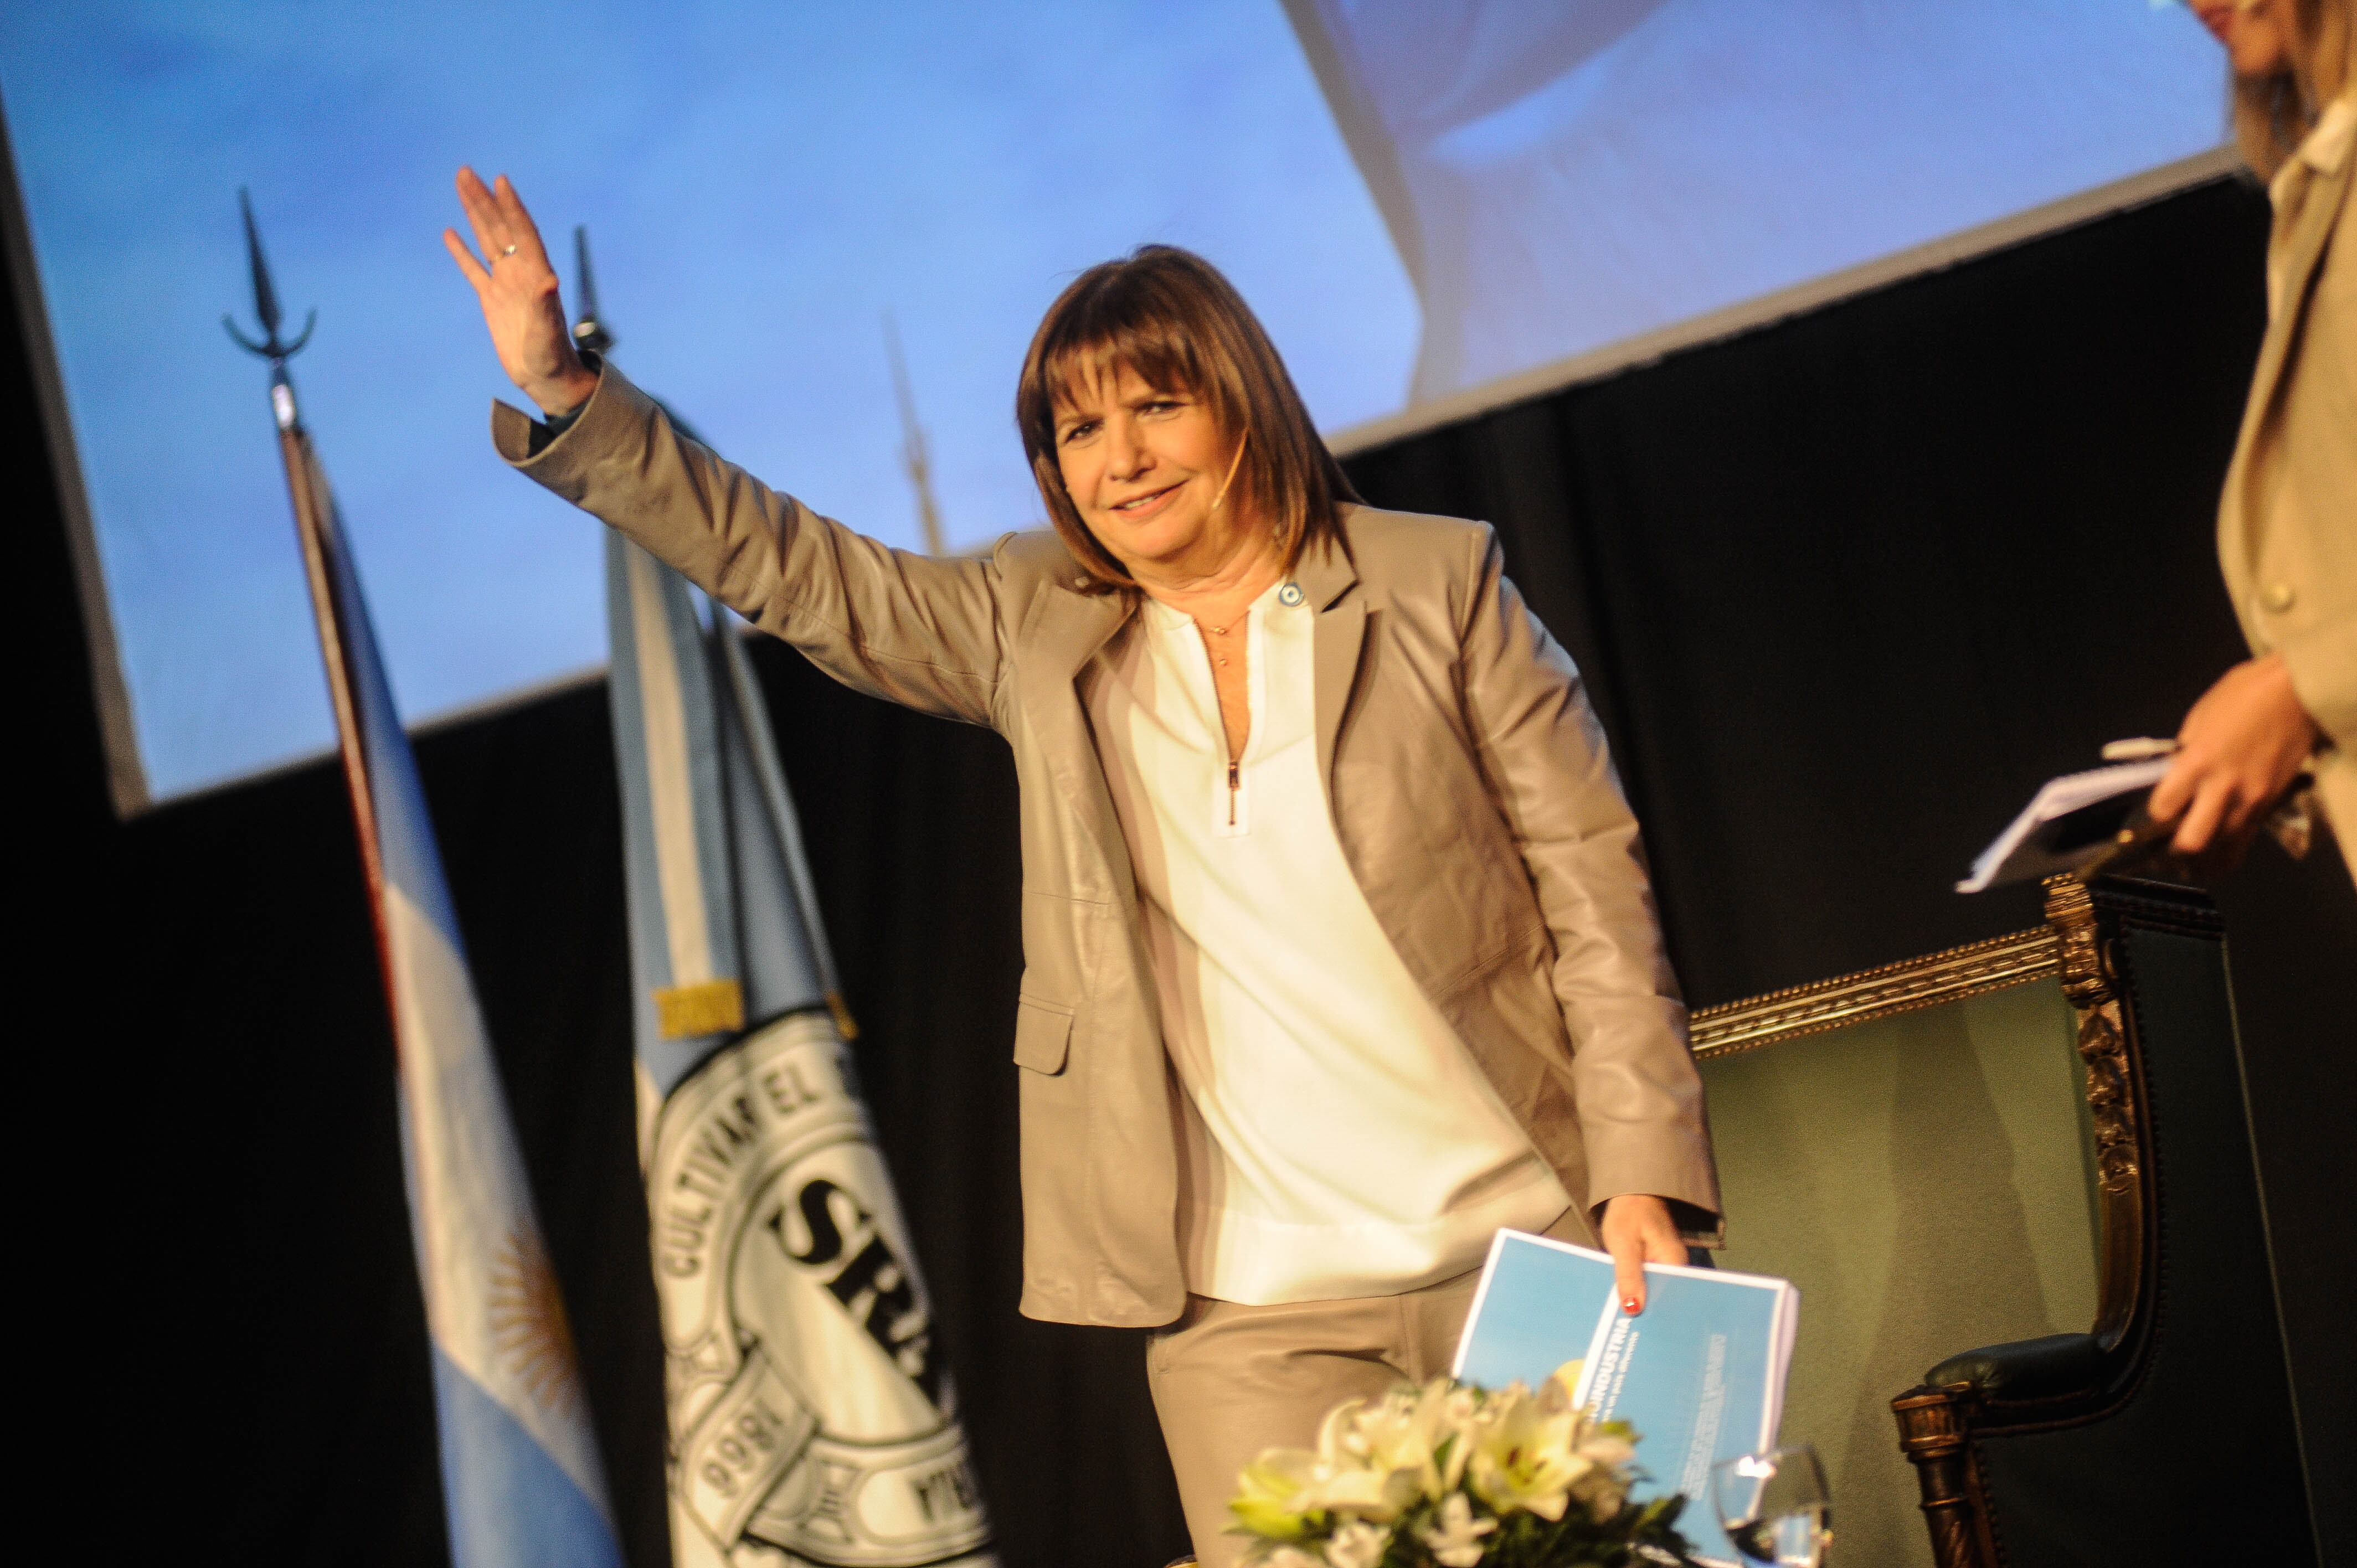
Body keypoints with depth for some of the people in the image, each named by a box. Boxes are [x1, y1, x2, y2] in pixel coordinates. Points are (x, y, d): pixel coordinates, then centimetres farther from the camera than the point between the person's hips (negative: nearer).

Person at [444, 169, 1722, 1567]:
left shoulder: (1436, 586, 2)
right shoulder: (1037, 630, 10)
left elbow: (1597, 897, 0)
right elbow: (791, 570, 14)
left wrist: (1646, 1185, -8)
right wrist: (561, 390, 5)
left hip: (1521, 1248, -1)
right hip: (1250, 1308, 2)